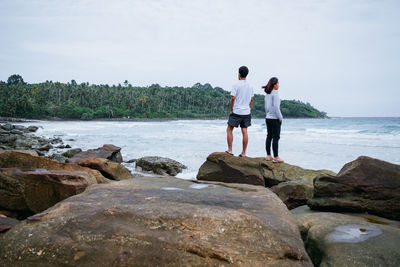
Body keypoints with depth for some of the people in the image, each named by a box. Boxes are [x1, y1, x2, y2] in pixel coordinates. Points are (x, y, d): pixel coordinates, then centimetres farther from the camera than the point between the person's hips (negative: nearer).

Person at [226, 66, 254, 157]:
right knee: (244, 132, 6)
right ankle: (243, 153, 9)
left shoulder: (236, 85, -10)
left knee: (229, 130, 7)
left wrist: (230, 110, -3)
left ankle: (230, 150, 6)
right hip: (246, 112, 5)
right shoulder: (250, 86, 9)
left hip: (237, 112, -5)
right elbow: (251, 100, 13)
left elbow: (233, 98, -13)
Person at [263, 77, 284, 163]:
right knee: (276, 137, -3)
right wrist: (280, 118, -12)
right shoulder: (275, 93, -14)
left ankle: (268, 156, 15)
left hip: (268, 118, 8)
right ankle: (276, 157, 0)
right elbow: (276, 107, -18)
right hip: (275, 119, -8)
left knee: (269, 136, 11)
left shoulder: (267, 94, 10)